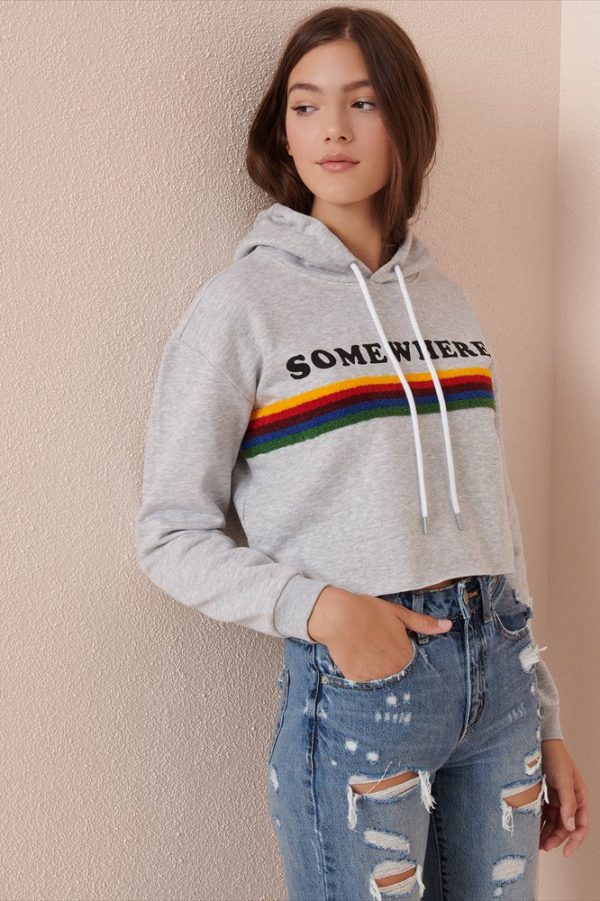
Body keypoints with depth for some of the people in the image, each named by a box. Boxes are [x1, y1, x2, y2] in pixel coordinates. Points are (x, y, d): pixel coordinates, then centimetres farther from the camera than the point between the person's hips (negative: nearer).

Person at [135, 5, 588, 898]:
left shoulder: (448, 301, 9)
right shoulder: (241, 305, -6)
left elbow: (495, 519, 11)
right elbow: (171, 534, -5)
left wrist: (545, 722, 12)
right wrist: (317, 606, -20)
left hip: (496, 666, 5)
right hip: (352, 686, -5)